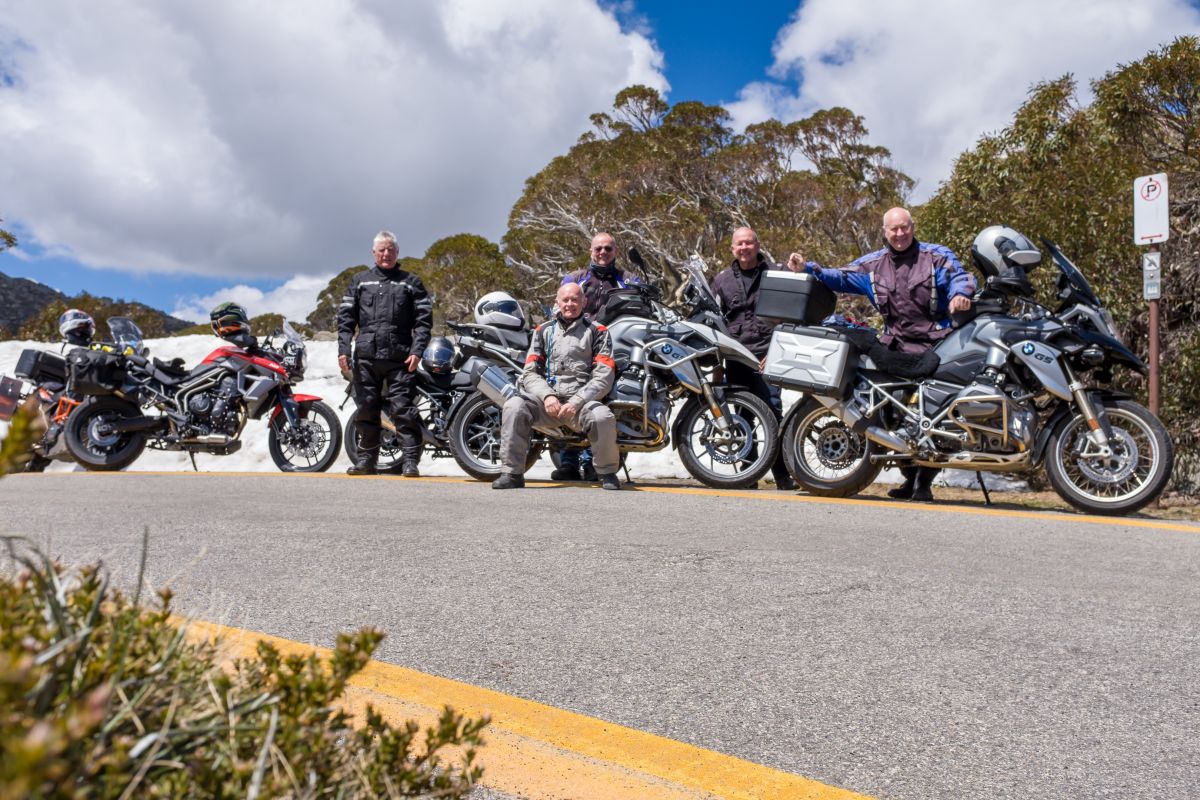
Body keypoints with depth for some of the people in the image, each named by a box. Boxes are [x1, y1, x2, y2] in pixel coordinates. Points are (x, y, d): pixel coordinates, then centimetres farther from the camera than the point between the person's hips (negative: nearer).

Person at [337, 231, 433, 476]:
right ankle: (366, 459, 16)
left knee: (403, 410, -7)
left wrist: (417, 351, -8)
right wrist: (343, 349, -1)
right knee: (366, 410, 7)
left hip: (400, 358, -2)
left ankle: (410, 460, -6)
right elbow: (346, 318, 12)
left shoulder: (411, 282, 11)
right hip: (366, 357, 3)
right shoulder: (359, 281, 16)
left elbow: (424, 320, 5)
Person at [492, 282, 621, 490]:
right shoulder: (544, 331, 18)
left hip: (581, 400, -2)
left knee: (603, 417, -34)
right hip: (546, 400, 2)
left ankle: (607, 473, -9)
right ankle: (512, 472, -19)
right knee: (514, 406, -26)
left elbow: (604, 376, -2)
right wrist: (547, 395, -12)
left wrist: (576, 403, -14)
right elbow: (530, 372, 9)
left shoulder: (597, 331, 10)